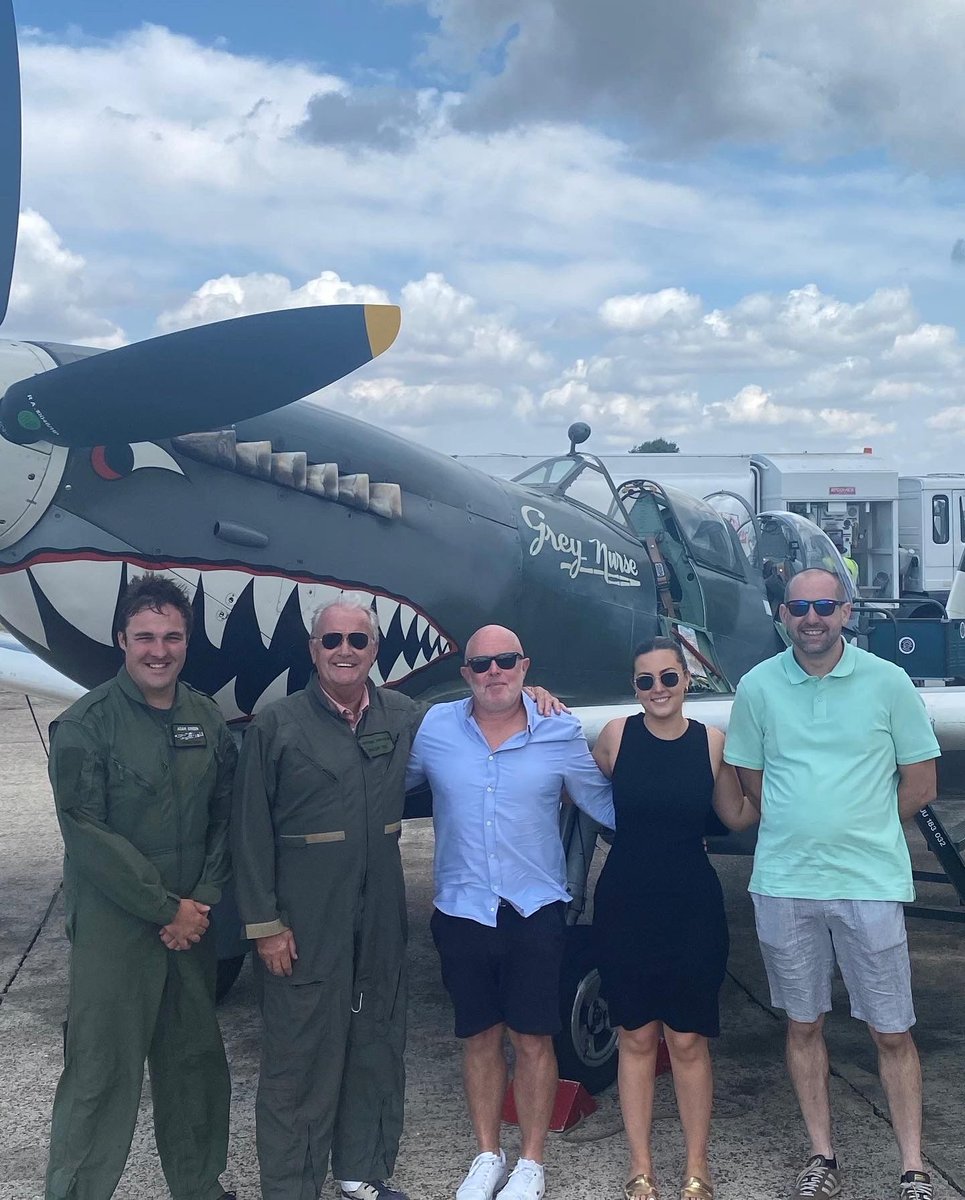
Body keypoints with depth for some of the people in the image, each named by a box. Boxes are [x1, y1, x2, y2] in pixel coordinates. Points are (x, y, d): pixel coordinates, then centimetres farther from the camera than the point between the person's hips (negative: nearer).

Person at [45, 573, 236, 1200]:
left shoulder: (208, 719, 6)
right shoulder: (86, 723, -10)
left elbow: (225, 818, 9)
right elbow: (87, 832, -14)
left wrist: (203, 901, -4)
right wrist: (166, 909, -13)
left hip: (191, 923, 5)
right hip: (113, 928, -5)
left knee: (196, 1060, 15)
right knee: (103, 1071, -2)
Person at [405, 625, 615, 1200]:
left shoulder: (562, 734, -3)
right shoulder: (432, 729, -2)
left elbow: (607, 803, 4)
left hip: (536, 911, -1)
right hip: (463, 911, 1)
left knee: (533, 1040, 8)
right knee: (480, 1038, 14)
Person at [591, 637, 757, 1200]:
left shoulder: (712, 741, -2)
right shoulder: (617, 735, -4)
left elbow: (738, 815, 9)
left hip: (693, 905, 0)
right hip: (625, 903, 0)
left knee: (687, 1041, 5)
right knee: (636, 1038, 10)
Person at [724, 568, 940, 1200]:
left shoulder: (888, 681, -3)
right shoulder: (758, 686, 2)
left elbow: (920, 783, 3)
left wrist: (861, 831, 3)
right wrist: (808, 827, 4)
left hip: (870, 884, -2)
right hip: (783, 883, 2)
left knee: (893, 1033, 5)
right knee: (804, 1024, 13)